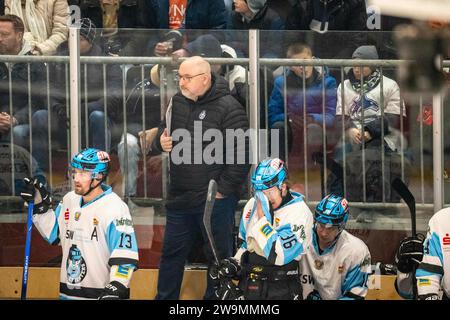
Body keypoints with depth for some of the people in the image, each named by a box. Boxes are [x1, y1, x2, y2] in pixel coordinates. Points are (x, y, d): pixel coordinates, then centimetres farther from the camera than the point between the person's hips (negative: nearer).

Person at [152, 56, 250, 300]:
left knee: (218, 256, 5)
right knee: (172, 253, 17)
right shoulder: (177, 102, 6)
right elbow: (163, 131, 21)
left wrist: (223, 189, -15)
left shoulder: (228, 108, -14)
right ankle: (165, 298, 29)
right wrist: (161, 141, -4)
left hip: (215, 200, -7)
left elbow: (240, 155, -16)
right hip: (179, 197, 7)